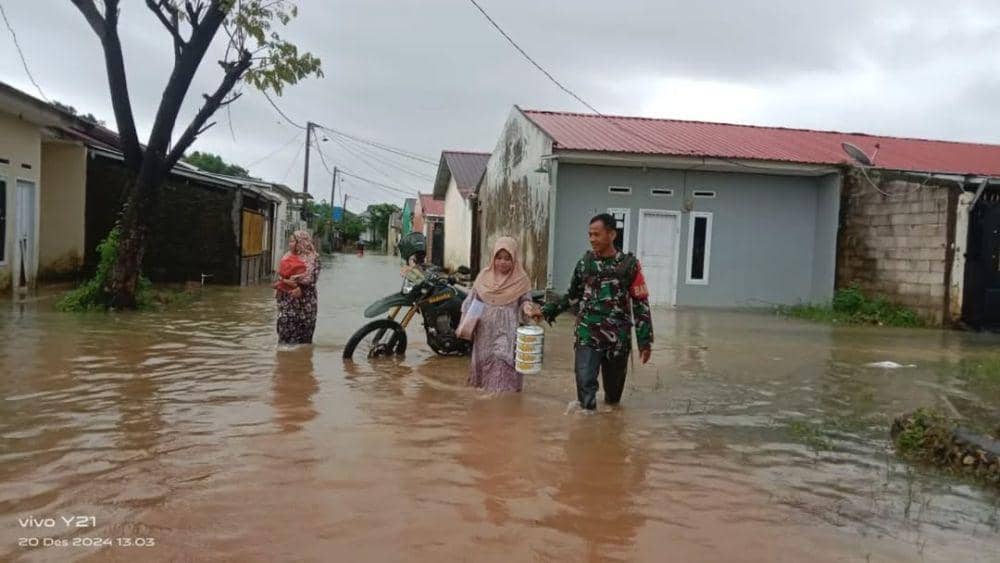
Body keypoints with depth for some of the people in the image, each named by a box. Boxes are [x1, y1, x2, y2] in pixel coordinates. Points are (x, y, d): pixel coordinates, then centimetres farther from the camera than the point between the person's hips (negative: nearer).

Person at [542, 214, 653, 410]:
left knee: (614, 385, 12)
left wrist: (645, 340, -6)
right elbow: (573, 296, 14)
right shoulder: (585, 262, 2)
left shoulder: (629, 265, -6)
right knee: (585, 383, -10)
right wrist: (549, 311, 1)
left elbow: (641, 304, -3)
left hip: (618, 338, -1)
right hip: (587, 335, 1)